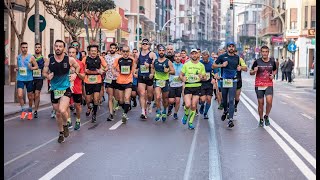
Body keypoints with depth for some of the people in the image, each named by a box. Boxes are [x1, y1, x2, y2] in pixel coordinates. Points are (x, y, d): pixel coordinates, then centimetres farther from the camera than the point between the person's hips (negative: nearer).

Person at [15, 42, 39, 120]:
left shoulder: (31, 57, -5)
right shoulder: (18, 57, 5)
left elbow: (37, 66, -2)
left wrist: (31, 68, -21)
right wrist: (16, 68, -1)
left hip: (29, 79, -2)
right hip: (20, 79, 2)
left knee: (30, 97, 9)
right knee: (19, 95, -14)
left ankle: (30, 111, 29)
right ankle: (23, 110, 5)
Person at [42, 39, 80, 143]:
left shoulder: (70, 60, -4)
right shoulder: (49, 61, -1)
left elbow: (77, 67, 15)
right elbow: (44, 72, 10)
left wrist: (75, 74, -3)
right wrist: (47, 76, -12)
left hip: (66, 89, -3)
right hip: (54, 90, 3)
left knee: (62, 110, -23)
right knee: (58, 113, 12)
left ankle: (65, 125, 8)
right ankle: (61, 133, 31)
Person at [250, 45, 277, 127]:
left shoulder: (272, 62, 3)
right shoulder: (257, 62, -4)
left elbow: (275, 70, 21)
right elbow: (251, 73, 3)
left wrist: (273, 74, -1)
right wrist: (254, 71, -19)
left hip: (269, 85, 1)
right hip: (259, 85, -1)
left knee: (269, 101, -16)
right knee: (261, 103, 4)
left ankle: (266, 116, 9)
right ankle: (261, 119, 23)